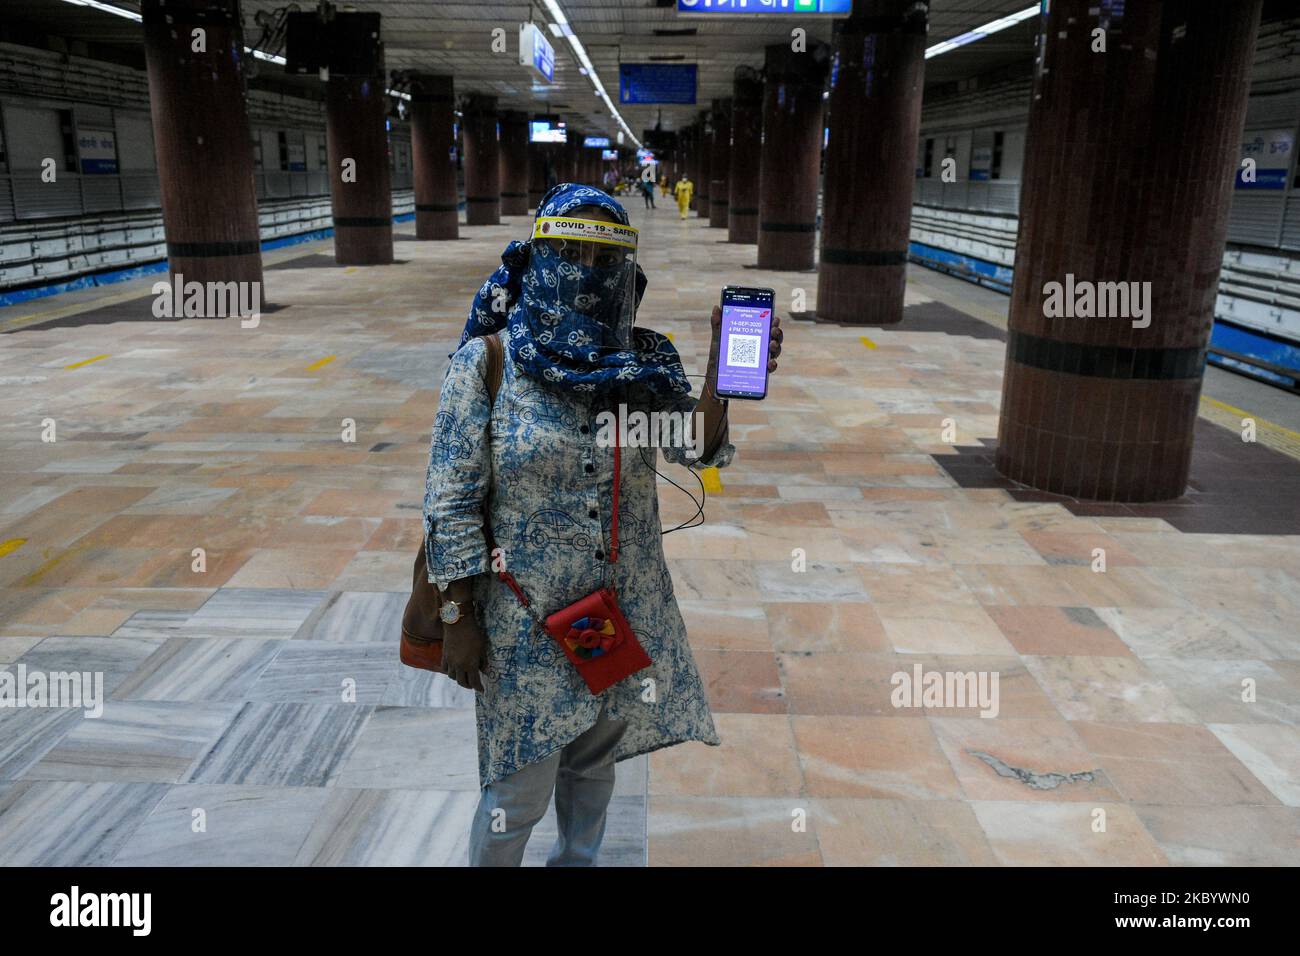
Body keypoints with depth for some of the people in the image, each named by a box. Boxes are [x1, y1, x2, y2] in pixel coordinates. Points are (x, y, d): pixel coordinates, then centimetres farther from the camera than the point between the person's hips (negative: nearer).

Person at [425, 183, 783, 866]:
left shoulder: (642, 362, -1)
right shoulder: (485, 363, -11)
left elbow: (697, 447, -13)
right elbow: (452, 500, -10)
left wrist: (722, 376, -31)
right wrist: (458, 619, -9)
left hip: (628, 609, 4)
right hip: (526, 617, -3)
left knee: (595, 757, 22)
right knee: (519, 788, 8)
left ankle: (577, 860, 49)